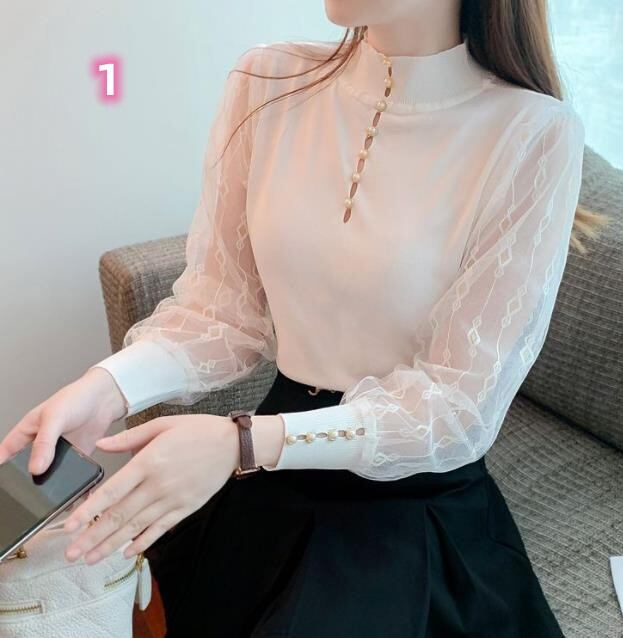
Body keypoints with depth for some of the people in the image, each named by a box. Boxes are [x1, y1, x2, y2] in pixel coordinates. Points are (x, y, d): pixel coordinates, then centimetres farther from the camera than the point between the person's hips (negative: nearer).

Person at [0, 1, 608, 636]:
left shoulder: (536, 134, -17)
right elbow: (223, 305, -2)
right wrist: (111, 383, -22)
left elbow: (462, 405, -16)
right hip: (270, 478, 3)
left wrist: (244, 441, -27)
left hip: (416, 498, -2)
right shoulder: (266, 83, -5)